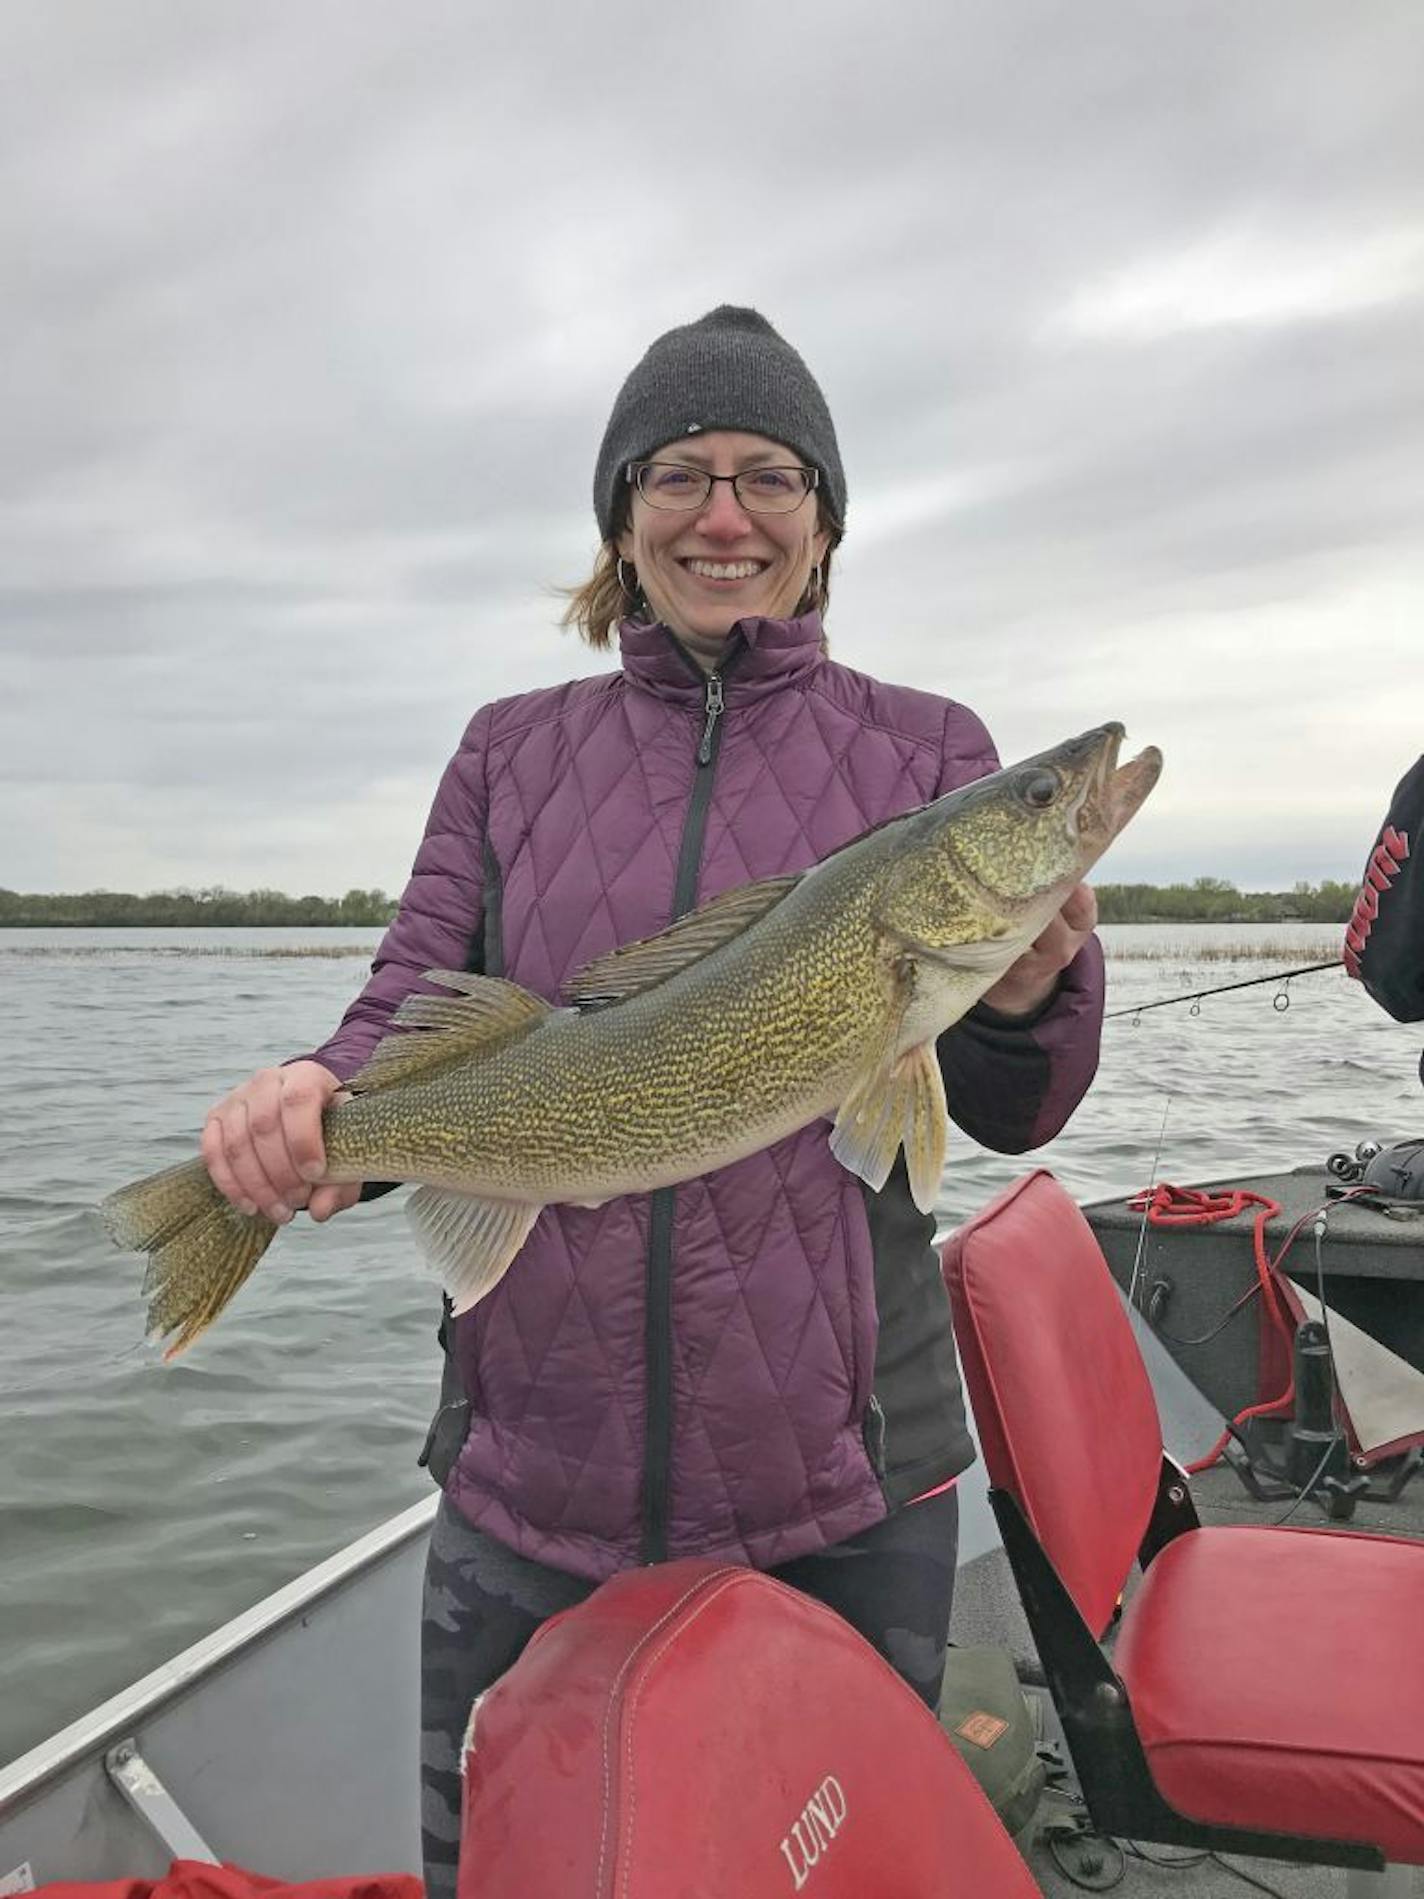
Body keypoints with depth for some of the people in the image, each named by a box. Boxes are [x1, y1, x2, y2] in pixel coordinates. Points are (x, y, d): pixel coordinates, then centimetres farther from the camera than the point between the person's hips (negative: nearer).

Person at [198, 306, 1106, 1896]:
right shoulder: (512, 752, 4)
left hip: (842, 1476, -1)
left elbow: (1006, 1118, 0)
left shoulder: (922, 748, 1)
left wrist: (1031, 988, -23)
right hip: (532, 1460, 2)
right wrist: (316, 1097, -20)